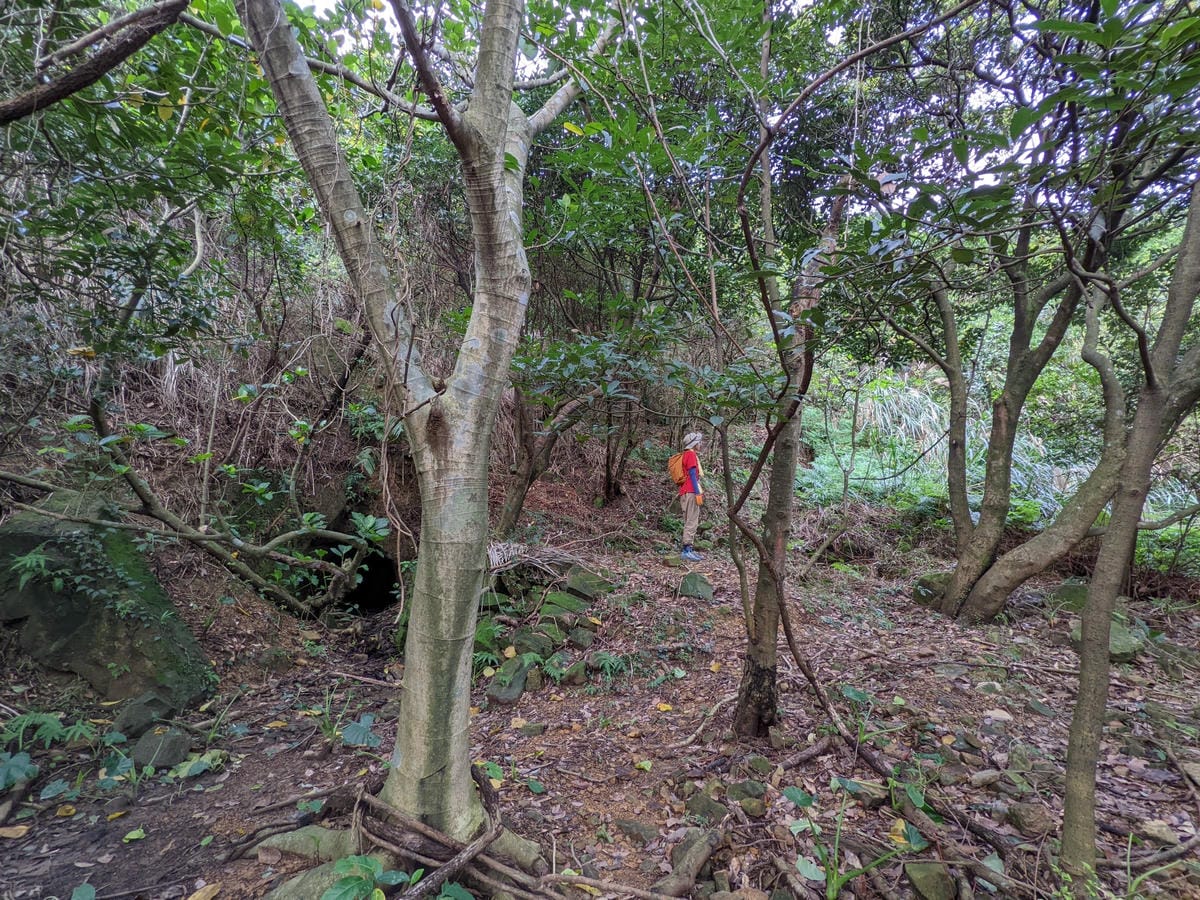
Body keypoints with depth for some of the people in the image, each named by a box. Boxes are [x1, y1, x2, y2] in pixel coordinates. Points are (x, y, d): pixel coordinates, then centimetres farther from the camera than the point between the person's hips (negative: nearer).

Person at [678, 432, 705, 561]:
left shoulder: (690, 454, 20)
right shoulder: (690, 454, -10)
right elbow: (692, 475, -16)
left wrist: (699, 492, 21)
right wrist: (698, 493, -19)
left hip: (690, 493, 10)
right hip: (690, 492, -10)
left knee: (693, 522, 11)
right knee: (691, 522, -11)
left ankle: (689, 549, 14)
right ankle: (686, 550, -12)